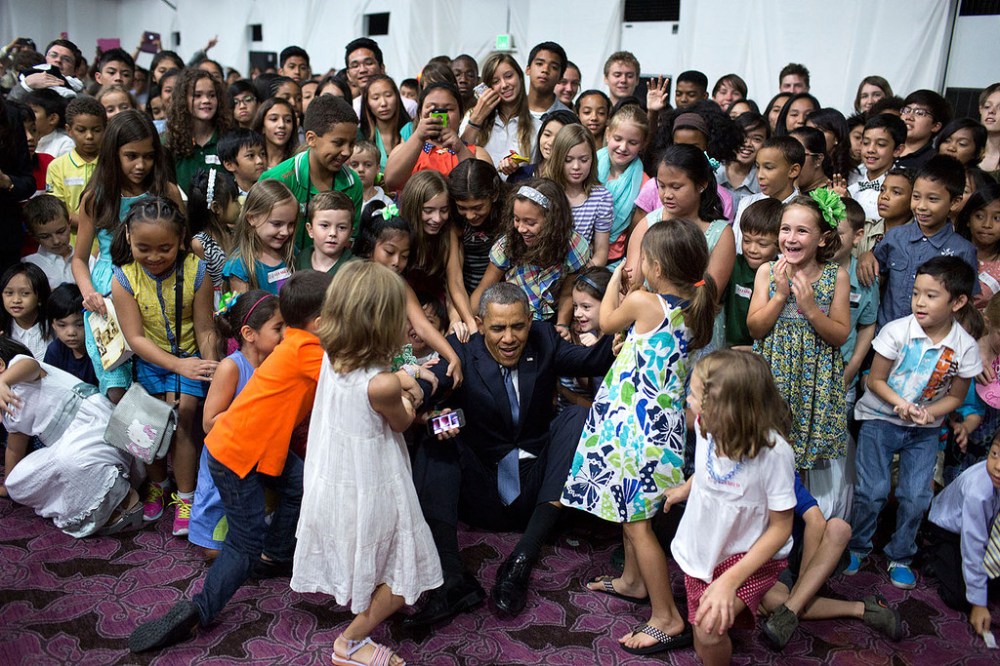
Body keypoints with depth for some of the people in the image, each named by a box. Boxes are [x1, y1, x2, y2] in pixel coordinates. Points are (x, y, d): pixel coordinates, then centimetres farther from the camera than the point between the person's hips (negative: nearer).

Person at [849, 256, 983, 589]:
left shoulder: (965, 347, -10)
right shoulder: (896, 331, -16)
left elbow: (955, 397, 0)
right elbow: (875, 380, -9)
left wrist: (929, 413, -18)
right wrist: (900, 404, -25)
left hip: (925, 428, 2)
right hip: (880, 419, -2)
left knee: (917, 497, 1)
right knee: (872, 490, -6)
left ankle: (900, 556, 24)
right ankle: (857, 547, 18)